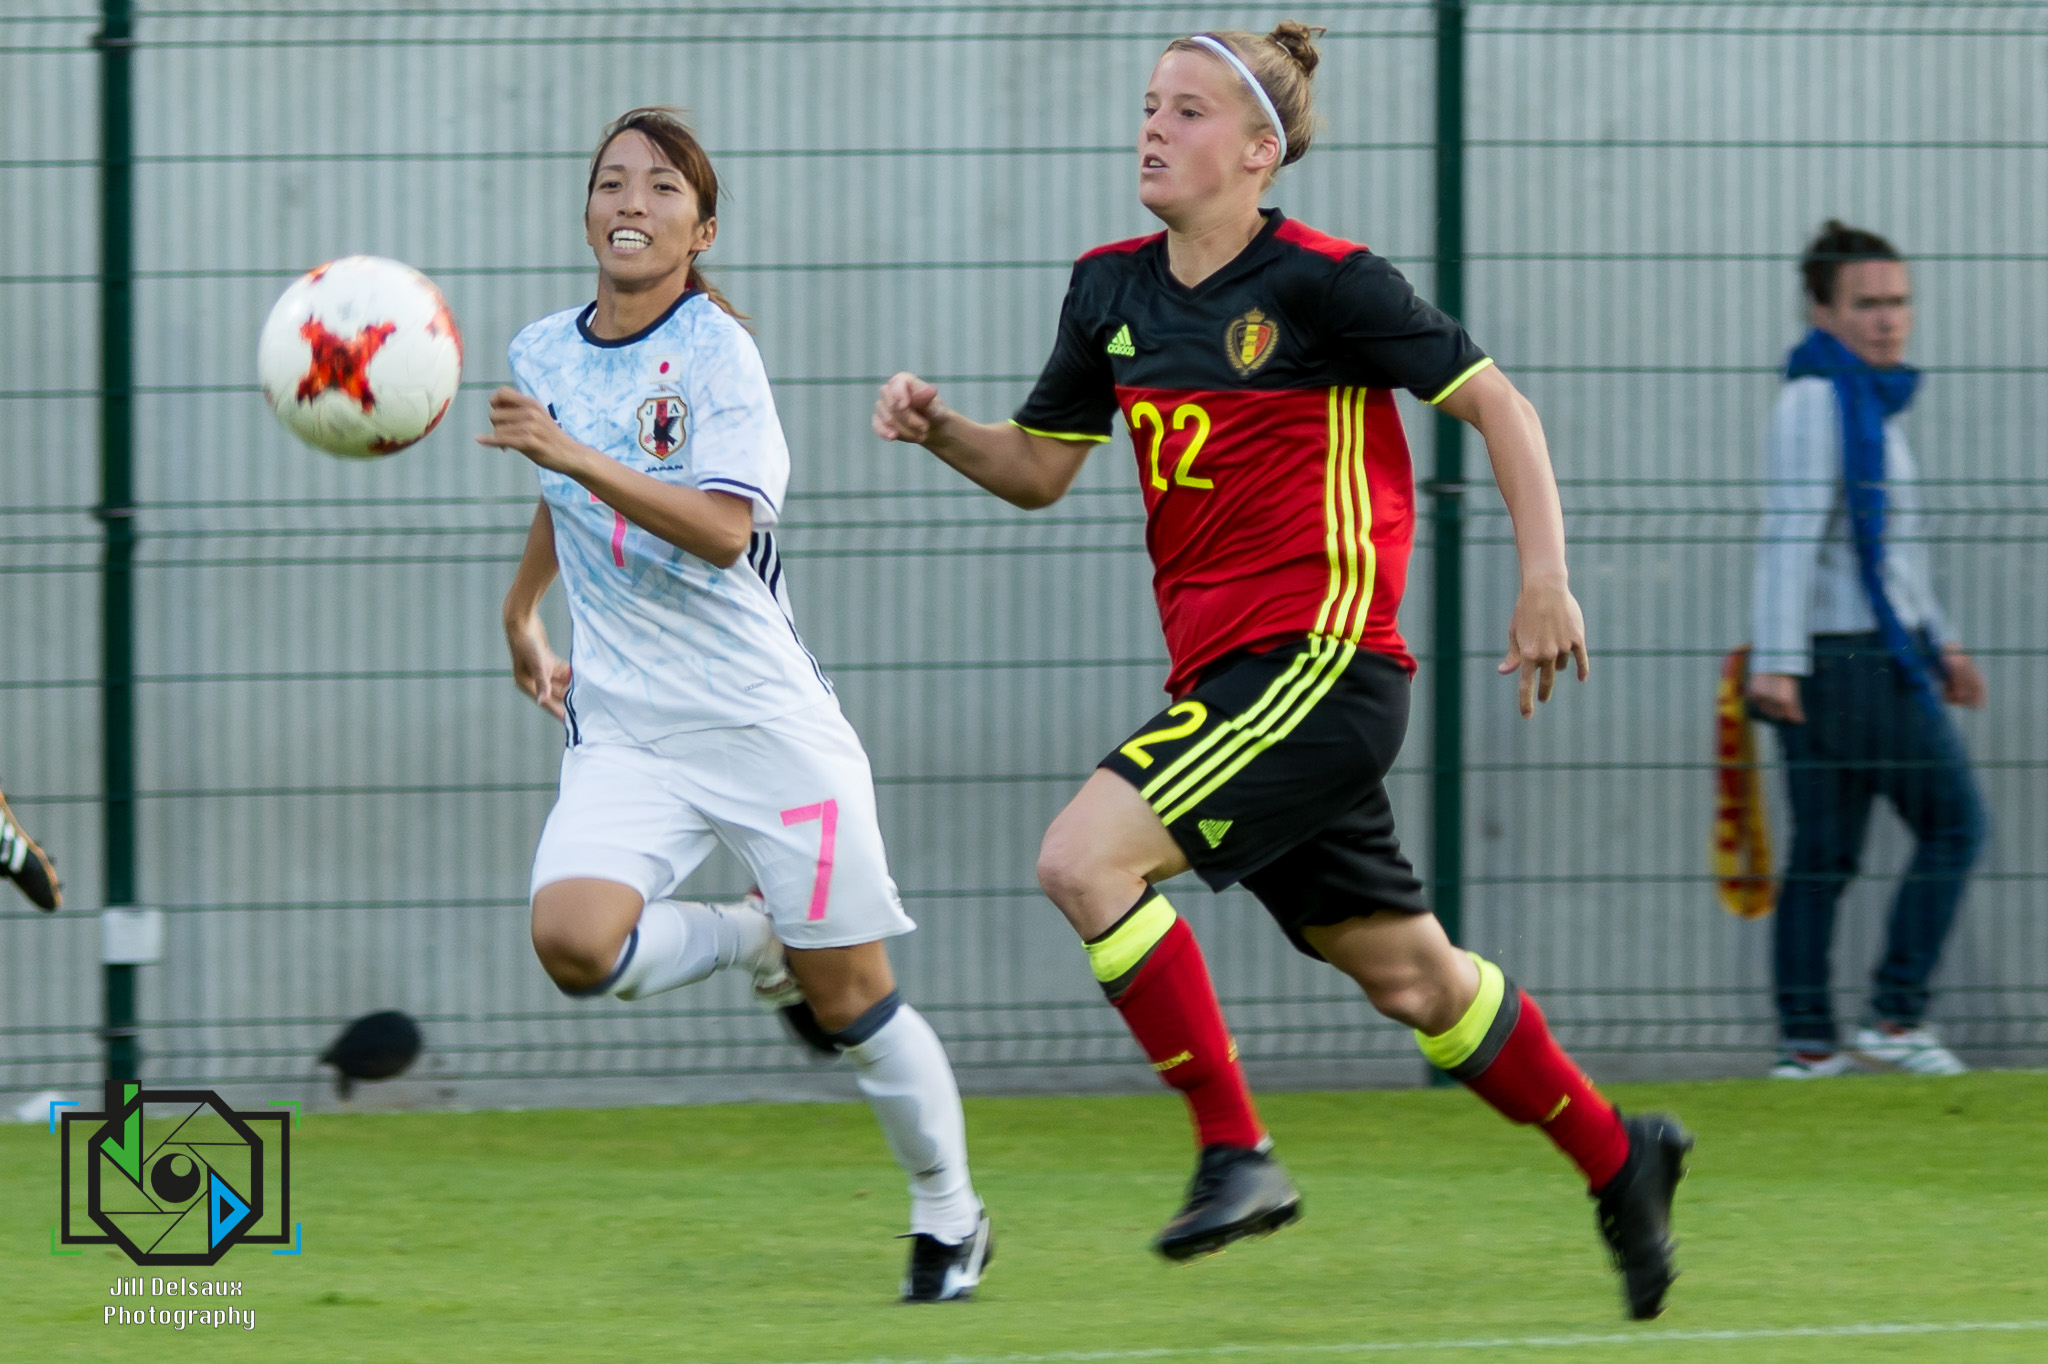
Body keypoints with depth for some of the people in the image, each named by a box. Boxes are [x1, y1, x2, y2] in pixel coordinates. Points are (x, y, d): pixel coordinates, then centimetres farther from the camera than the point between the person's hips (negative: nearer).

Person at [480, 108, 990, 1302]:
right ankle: (756, 945, 8)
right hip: (627, 733, 4)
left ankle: (950, 1215, 24)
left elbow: (721, 529, -25)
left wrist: (573, 454, -33)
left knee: (852, 999, 2)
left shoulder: (717, 352, -10)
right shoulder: (543, 354, 8)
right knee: (573, 938, -23)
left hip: (766, 722, -4)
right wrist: (522, 616, 39)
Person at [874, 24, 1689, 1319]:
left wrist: (1545, 578, -12)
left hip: (1322, 662, -8)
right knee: (1407, 972, 14)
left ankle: (1236, 1151, -14)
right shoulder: (1112, 288, 10)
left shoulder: (1321, 282, -11)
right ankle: (1615, 1156, 31)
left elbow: (1497, 401, -6)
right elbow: (1041, 468, 17)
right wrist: (940, 427, -2)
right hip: (1225, 676, 8)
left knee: (1085, 859, -21)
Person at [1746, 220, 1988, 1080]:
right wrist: (1778, 661, -27)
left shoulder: (1870, 402, 18)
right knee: (1952, 823, -2)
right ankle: (1895, 1015, -2)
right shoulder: (1815, 402, -13)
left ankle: (1806, 1042, 6)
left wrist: (1939, 644, 30)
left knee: (1824, 855, 6)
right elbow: (1790, 536, -21)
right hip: (1860, 658, -9)